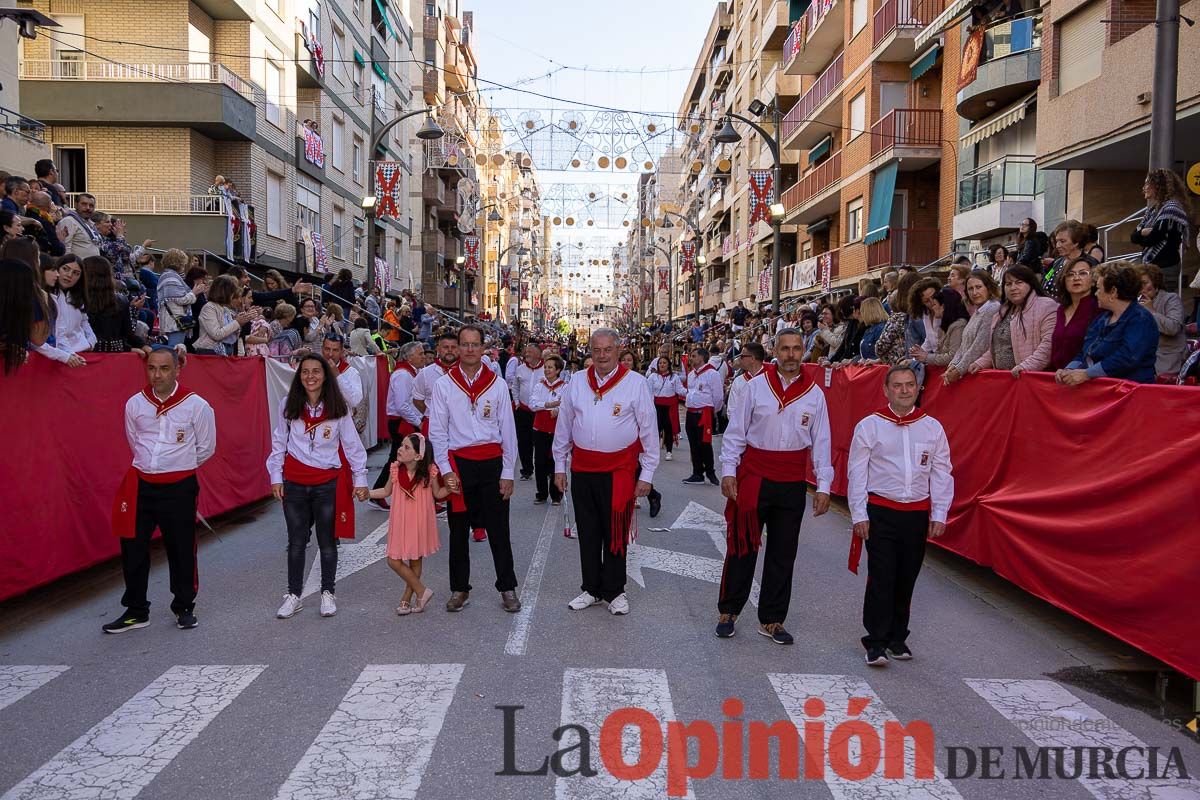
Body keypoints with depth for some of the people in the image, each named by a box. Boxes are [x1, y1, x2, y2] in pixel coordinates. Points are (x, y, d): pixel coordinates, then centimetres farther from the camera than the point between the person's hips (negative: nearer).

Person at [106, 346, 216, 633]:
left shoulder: (196, 405, -8)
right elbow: (134, 442, 18)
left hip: (179, 488, -3)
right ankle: (136, 611, 22)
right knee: (132, 548, 6)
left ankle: (184, 607, 24)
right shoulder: (135, 404, 1)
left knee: (181, 549, 6)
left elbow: (206, 447, 4)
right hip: (141, 486, 3)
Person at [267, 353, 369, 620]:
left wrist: (360, 479, -2)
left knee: (327, 542, 11)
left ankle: (328, 593, 26)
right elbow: (279, 443, 5)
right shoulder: (288, 405, -2)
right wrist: (275, 477, 2)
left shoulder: (338, 408, -5)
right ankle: (293, 595, 25)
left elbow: (352, 445, 0)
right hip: (294, 484, 1)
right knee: (296, 542, 11)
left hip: (328, 483, -1)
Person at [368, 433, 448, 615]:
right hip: (400, 523, 4)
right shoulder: (395, 469, -8)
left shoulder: (429, 472, -16)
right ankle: (422, 592, 19)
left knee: (415, 561, 8)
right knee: (394, 561, 5)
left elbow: (438, 494, 0)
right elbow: (386, 492, 8)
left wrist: (450, 487, -19)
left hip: (419, 523, -3)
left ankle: (406, 599, 26)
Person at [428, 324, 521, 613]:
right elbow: (437, 431, 2)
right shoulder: (443, 384, 2)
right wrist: (446, 470, -6)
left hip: (492, 463, 0)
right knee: (458, 530, 10)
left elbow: (508, 431, 4)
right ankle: (460, 589, 23)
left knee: (499, 530, 4)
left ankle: (507, 588, 16)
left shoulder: (498, 384, 3)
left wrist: (507, 473, 0)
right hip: (458, 463, 0)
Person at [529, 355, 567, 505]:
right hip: (540, 428, 3)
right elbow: (532, 404, -5)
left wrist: (558, 410, -30)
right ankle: (541, 494, 18)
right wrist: (549, 404, -18)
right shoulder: (539, 385, 7)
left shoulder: (565, 386, -2)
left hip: (557, 429, -3)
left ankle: (556, 495, 15)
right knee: (539, 462, 5)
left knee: (556, 461, 2)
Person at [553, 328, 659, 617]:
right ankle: (591, 589, 24)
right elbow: (563, 427, 13)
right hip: (583, 469, 3)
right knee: (587, 531, 11)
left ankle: (614, 591, 20)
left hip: (620, 469, -3)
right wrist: (559, 465, 12)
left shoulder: (635, 383, -5)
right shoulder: (576, 384, 5)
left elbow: (649, 431, -3)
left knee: (616, 533, 5)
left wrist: (646, 474, -4)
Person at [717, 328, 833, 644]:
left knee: (783, 553, 10)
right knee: (742, 546, 4)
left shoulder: (814, 393, 3)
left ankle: (772, 620, 22)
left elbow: (821, 441, 5)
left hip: (793, 483, 2)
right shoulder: (757, 386, -1)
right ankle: (728, 611, 20)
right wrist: (728, 470, -5)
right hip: (753, 477, -2)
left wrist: (823, 486, 2)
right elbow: (735, 431, 1)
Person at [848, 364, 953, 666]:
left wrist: (939, 515, 3)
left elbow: (941, 473, 9)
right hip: (880, 512, -3)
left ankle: (897, 638, 25)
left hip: (918, 514, 3)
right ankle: (876, 642, 4)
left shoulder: (932, 427, 7)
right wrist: (859, 515, -5)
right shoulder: (869, 426, -1)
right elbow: (857, 473, -1)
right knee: (881, 578, -5)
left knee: (906, 579, 10)